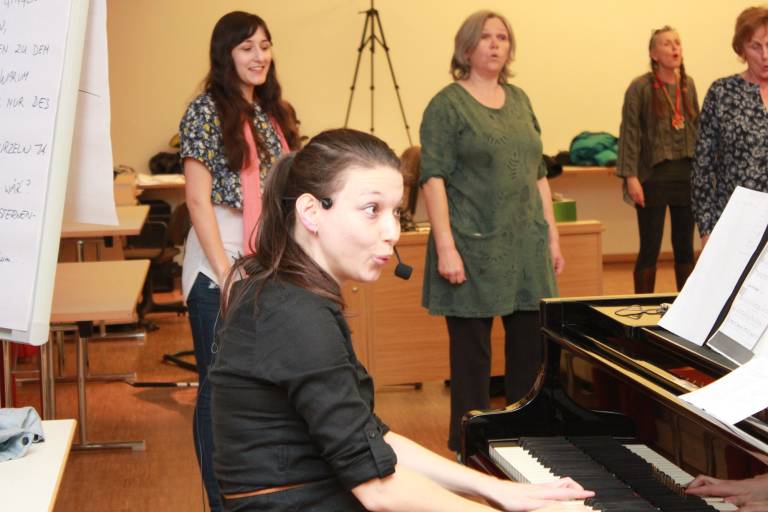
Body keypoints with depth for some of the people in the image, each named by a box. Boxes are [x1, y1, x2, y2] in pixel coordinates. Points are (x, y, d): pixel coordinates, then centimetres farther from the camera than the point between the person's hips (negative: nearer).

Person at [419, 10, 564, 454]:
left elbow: (539, 174, 17)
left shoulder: (519, 100, 14)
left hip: (526, 248, 6)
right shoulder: (448, 105, -4)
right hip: (474, 249, -6)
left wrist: (552, 237, 13)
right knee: (472, 354, 2)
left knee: (531, 349, 9)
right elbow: (434, 179, -10)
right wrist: (445, 247, -17)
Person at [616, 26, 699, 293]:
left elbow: (696, 129, 14)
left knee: (685, 246, 10)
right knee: (650, 247, 0)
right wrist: (631, 177, -15)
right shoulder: (641, 87, -7)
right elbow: (629, 133, -9)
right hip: (654, 177, -5)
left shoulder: (688, 85, 9)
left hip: (686, 175, 5)